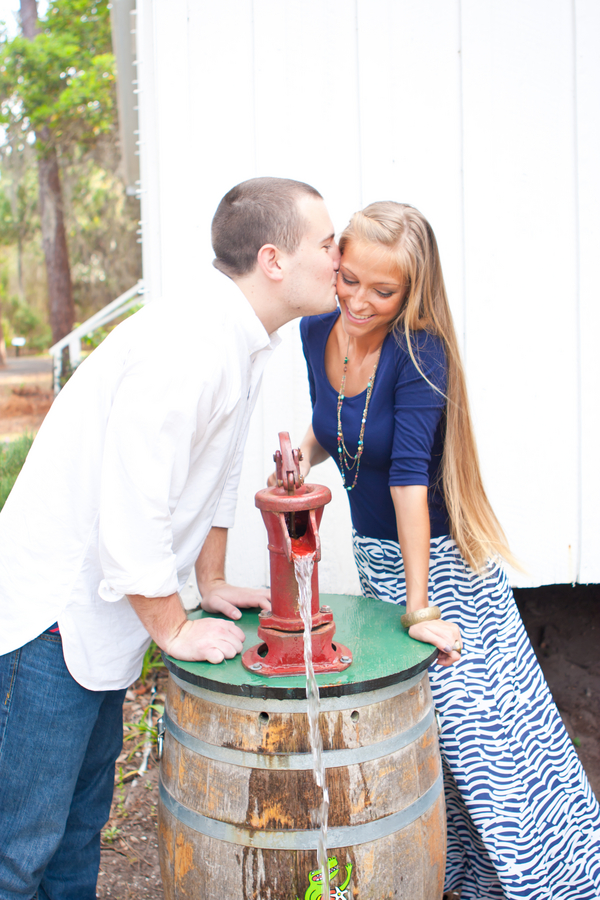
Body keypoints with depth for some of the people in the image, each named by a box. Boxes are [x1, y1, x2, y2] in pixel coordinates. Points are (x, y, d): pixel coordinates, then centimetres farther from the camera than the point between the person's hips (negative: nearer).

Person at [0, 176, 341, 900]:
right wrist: (175, 630, -15)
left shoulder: (242, 343, 4)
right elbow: (130, 515, -28)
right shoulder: (186, 347, -27)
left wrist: (212, 584, 16)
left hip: (101, 610, 10)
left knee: (85, 810, 23)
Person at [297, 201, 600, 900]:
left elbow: (409, 473, -28)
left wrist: (420, 607, -26)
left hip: (442, 557, -6)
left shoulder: (418, 350, -23)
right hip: (375, 554, 6)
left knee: (477, 726, 0)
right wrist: (302, 455, -9)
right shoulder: (317, 331, -3)